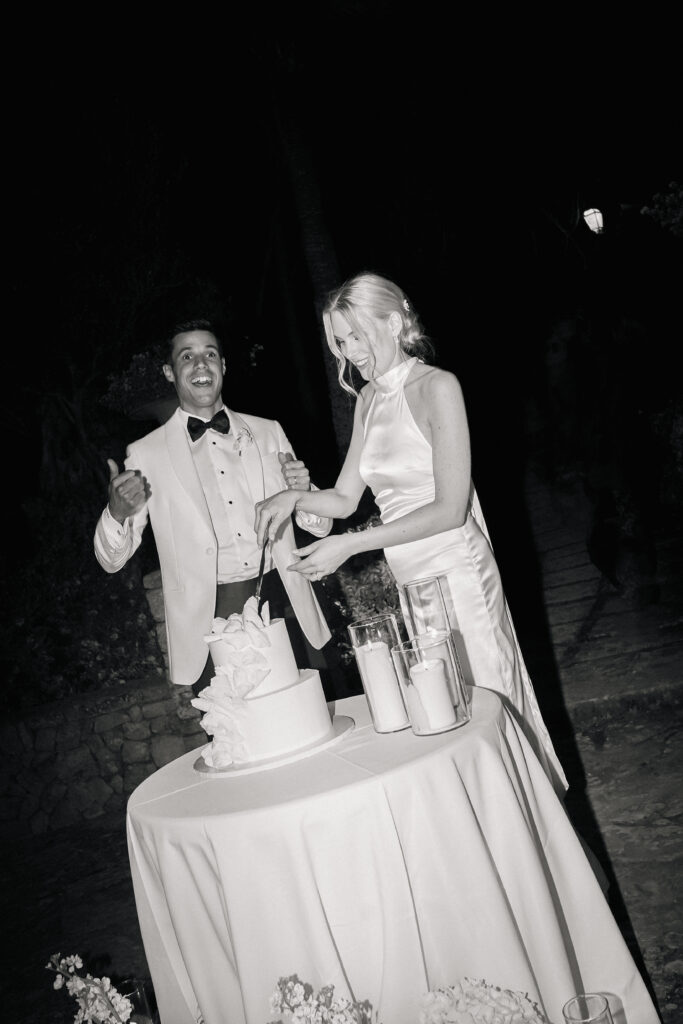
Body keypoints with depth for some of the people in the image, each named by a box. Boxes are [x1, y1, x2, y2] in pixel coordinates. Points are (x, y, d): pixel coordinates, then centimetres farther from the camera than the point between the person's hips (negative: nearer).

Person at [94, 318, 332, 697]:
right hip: (211, 622, -2)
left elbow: (321, 526, 12)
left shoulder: (267, 432, 10)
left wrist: (302, 492, -9)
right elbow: (111, 560, 3)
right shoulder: (145, 454, 3)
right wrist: (117, 511, -17)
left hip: (283, 607, 2)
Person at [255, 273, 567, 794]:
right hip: (406, 580, 6)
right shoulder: (368, 399, 10)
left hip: (454, 573, -6)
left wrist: (350, 545, -19)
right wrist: (295, 497, -7)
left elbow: (450, 509, -17)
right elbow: (346, 498, 13)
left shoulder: (437, 387, -12)